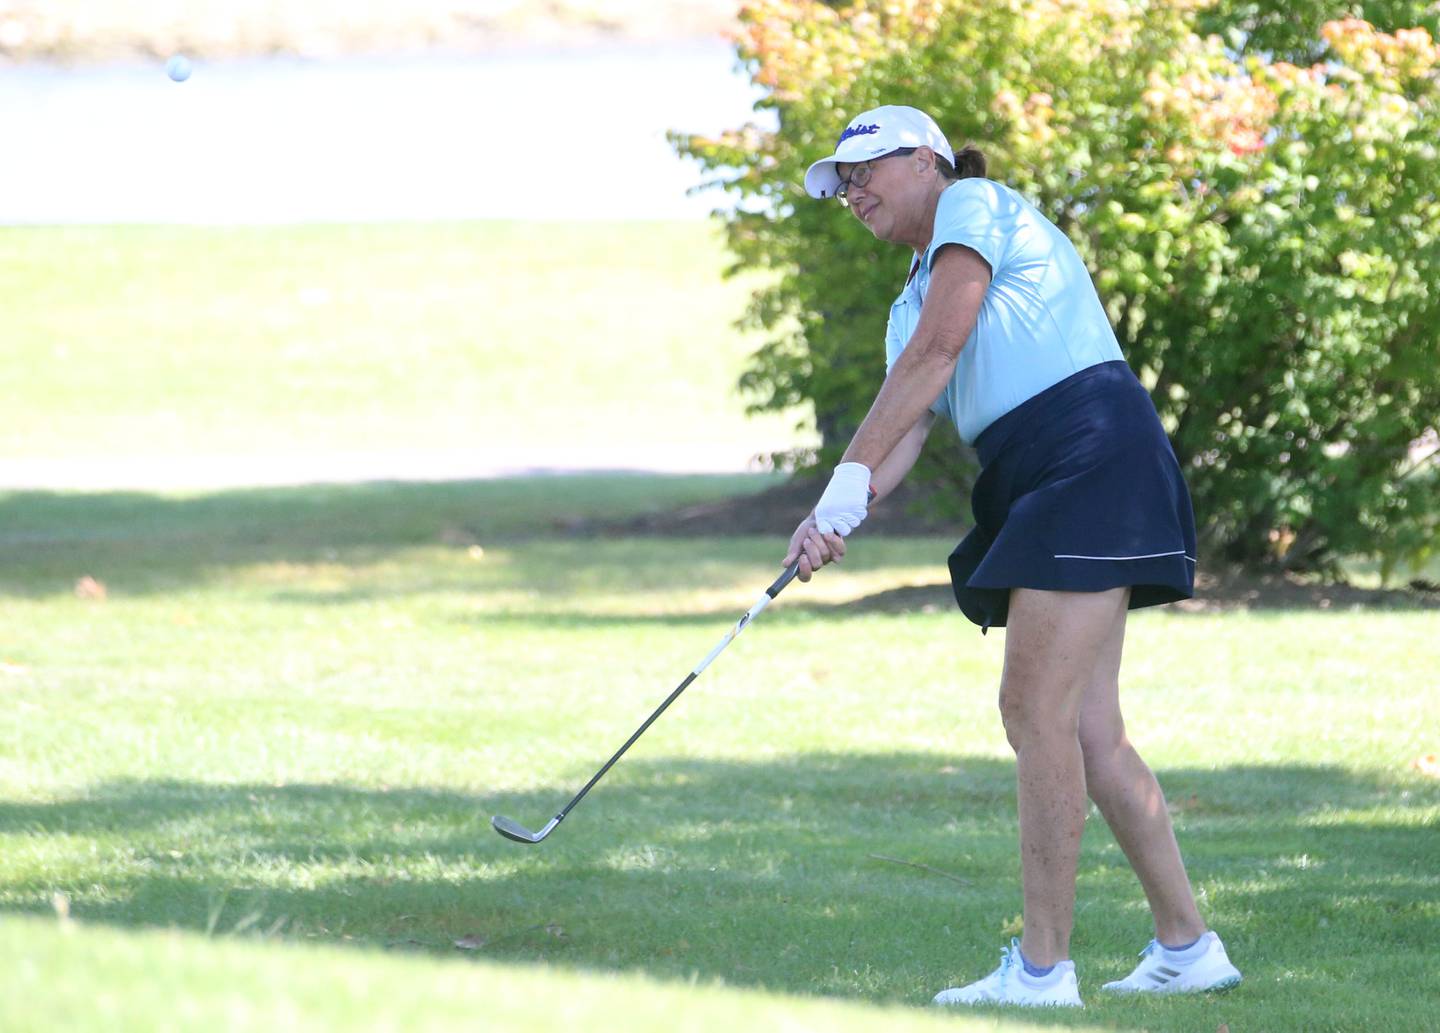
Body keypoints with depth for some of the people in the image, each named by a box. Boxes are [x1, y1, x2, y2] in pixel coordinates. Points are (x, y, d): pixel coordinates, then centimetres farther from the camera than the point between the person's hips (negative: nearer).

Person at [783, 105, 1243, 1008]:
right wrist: (836, 520, -7)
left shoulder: (975, 205, 0)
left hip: (1092, 451, -9)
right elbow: (906, 430, 12)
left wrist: (847, 480, -12)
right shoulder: (916, 298, 25)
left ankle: (1044, 967, -11)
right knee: (1085, 728, 6)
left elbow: (934, 355, -11)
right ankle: (1187, 946, 11)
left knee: (1039, 711, -11)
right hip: (1033, 486, 9)